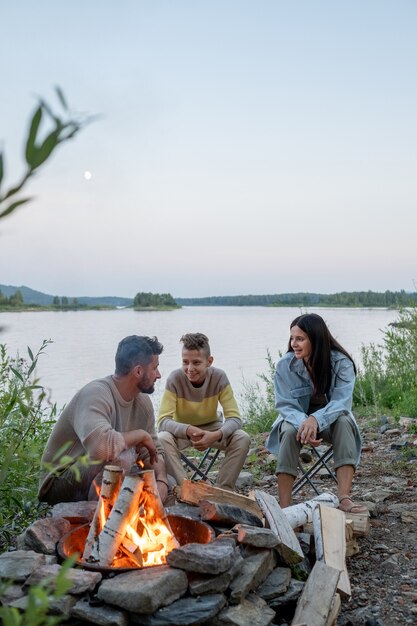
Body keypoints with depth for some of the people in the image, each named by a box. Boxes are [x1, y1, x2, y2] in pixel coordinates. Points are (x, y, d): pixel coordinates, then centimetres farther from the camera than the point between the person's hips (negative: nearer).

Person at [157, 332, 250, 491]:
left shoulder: (219, 377, -22)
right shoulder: (175, 378, -25)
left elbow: (234, 418, -23)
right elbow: (163, 420, -28)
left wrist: (216, 435, -43)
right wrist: (188, 430, -47)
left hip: (212, 428, 1)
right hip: (181, 430, -1)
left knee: (242, 438, -26)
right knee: (162, 439, -33)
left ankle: (224, 490, -12)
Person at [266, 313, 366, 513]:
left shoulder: (341, 363, -16)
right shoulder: (285, 365, -13)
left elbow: (341, 402, -25)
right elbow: (286, 405, -14)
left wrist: (315, 419, -45)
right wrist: (303, 423, -37)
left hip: (330, 420, 0)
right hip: (297, 418, 0)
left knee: (344, 421, -33)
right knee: (290, 431, -33)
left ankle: (344, 498, -38)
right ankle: (284, 507, -34)